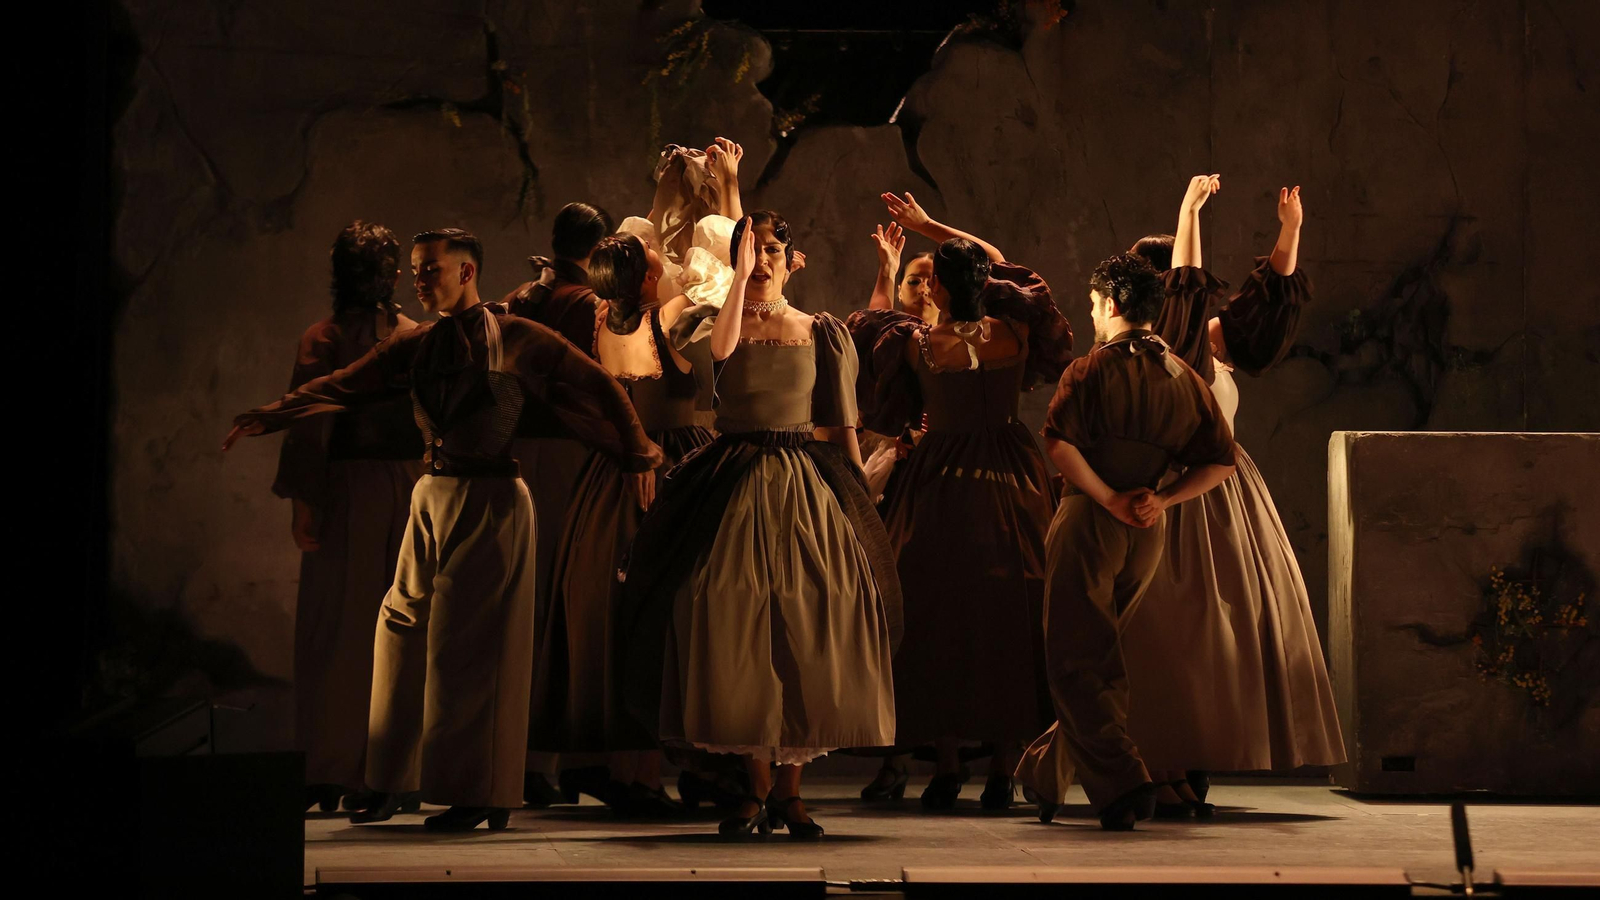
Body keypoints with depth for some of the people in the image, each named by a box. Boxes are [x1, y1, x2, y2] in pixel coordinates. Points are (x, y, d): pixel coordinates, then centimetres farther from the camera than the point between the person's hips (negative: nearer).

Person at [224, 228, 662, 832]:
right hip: (432, 497, 5)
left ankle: (478, 796, 5)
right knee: (402, 631, 5)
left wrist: (637, 454, 3)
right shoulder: (415, 345, 10)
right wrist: (269, 417, 0)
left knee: (470, 644, -4)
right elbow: (345, 387, 8)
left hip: (489, 501, -5)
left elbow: (595, 386, 1)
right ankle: (390, 785, 15)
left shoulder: (516, 339, -3)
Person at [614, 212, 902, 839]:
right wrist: (739, 279, -17)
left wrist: (860, 500, 4)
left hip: (807, 487, 0)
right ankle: (758, 789, 2)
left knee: (809, 634, -5)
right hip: (733, 485, 0)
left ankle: (789, 789, 3)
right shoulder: (711, 321, 6)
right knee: (734, 631, -6)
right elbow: (718, 351, -20)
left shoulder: (822, 333, 8)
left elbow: (841, 427, 9)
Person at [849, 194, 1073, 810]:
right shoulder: (1014, 331, -5)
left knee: (938, 615, 6)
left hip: (940, 486, -1)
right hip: (1012, 481, 2)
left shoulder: (916, 343, -9)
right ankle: (1004, 769, 7)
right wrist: (929, 226, 21)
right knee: (1009, 618, 6)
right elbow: (1001, 264, 13)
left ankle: (947, 764, 6)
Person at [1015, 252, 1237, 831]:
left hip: (1090, 521, -6)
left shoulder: (1094, 367, -7)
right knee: (1101, 658, 17)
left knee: (1076, 663, -1)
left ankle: (1123, 784, -14)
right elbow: (1220, 462, 5)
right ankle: (1044, 773, 26)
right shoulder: (1185, 377, 9)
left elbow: (1058, 442, -22)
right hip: (1149, 535, 6)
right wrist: (1161, 500, -1)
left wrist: (1109, 499, -15)